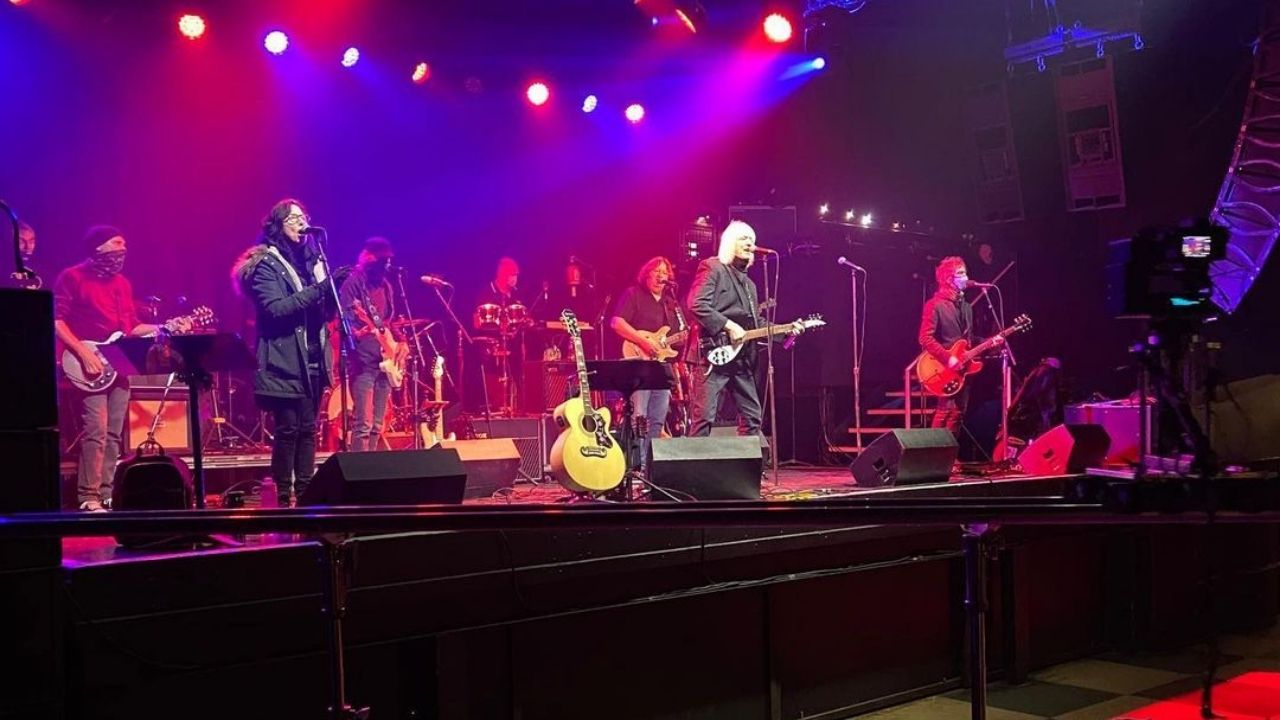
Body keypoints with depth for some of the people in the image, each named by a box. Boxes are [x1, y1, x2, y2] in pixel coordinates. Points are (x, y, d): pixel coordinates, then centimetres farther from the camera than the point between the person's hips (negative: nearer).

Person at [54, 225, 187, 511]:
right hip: (90, 367, -7)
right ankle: (89, 498, -9)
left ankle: (106, 495, 12)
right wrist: (83, 352, -19)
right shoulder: (72, 277, -4)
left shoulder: (123, 283, 18)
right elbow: (56, 320, -10)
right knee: (96, 431, -14)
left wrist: (165, 328, 6)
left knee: (113, 434, 7)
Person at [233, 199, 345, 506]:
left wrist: (333, 288, -5)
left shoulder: (311, 260, 16)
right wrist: (317, 290, -23)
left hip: (313, 361, 7)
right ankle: (283, 496, 1)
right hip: (285, 363, -7)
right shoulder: (266, 264, -5)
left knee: (308, 428, 8)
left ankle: (305, 492, 14)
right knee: (288, 429, -6)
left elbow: (325, 311, 15)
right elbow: (275, 309, -19)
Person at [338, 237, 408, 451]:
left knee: (377, 425, 10)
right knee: (363, 424, -12)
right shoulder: (353, 283, -7)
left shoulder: (385, 285, 16)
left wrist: (401, 341, 9)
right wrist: (356, 332, -34)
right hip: (363, 361, -8)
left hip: (384, 361, 8)